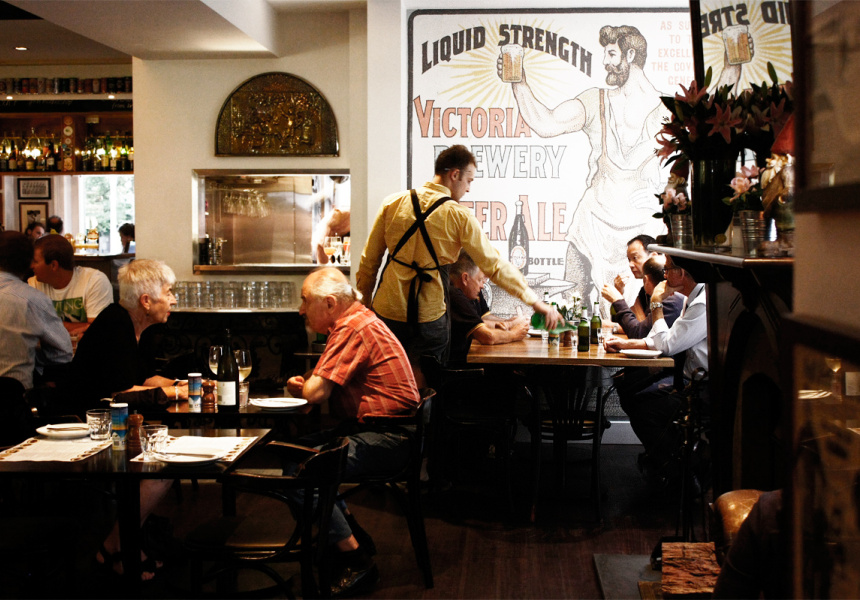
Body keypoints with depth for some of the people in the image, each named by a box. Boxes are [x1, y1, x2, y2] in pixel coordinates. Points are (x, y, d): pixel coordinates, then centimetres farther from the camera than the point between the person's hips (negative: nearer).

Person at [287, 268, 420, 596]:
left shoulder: (354, 328, -17)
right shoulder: (355, 320, 16)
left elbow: (316, 392, -21)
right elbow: (321, 387, 21)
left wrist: (305, 384, 2)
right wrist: (303, 383, -1)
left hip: (386, 440, -11)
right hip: (377, 432, 11)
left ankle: (356, 560, -10)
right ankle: (353, 535, 16)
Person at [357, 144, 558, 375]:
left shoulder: (393, 203, 2)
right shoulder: (459, 216, -8)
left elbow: (369, 259, 6)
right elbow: (494, 265, -7)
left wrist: (364, 303, 17)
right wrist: (536, 302, 0)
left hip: (387, 310, 3)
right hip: (428, 318, -3)